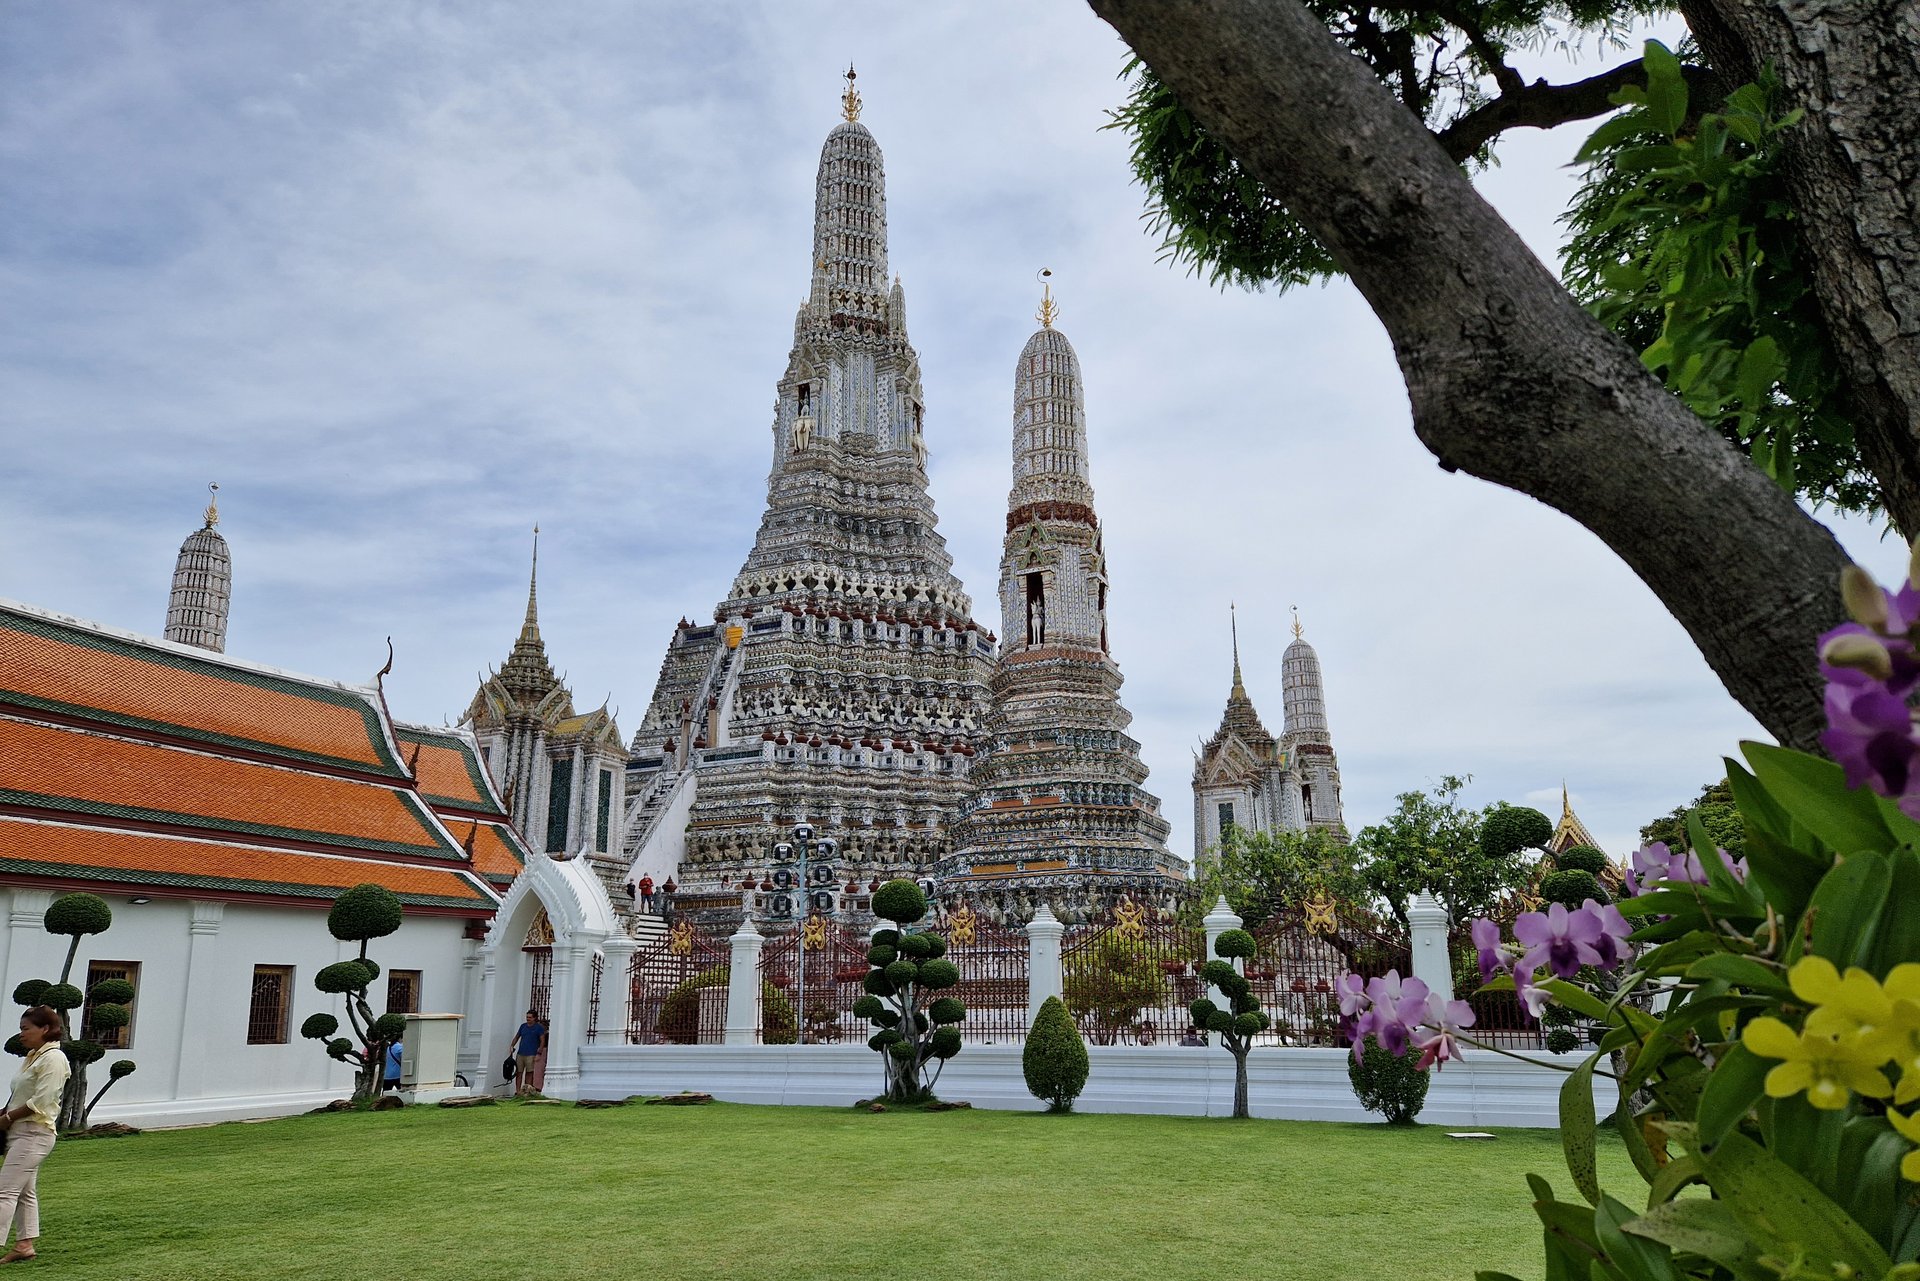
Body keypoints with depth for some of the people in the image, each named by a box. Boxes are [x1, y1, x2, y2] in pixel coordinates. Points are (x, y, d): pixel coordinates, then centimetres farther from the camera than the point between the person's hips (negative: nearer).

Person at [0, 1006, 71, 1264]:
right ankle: (24, 1244, 20)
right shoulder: (33, 1056, 15)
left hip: (34, 1134, -10)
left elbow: (39, 1102, -19)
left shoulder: (53, 1059, -14)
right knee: (25, 1192, 14)